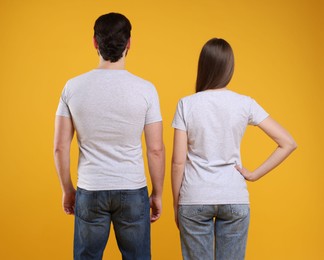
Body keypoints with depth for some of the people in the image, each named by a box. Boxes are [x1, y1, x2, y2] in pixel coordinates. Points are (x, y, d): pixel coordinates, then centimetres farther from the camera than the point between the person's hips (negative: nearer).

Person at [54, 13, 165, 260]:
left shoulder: (73, 87, -6)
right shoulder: (145, 89, -9)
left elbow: (60, 147, -3)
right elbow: (156, 149, -7)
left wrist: (67, 189, 10)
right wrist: (157, 194, 5)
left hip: (90, 192, 1)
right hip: (133, 192, -1)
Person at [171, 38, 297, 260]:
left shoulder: (187, 104, -7)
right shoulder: (245, 104, -4)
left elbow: (178, 162, -6)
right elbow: (288, 143, -5)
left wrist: (176, 203, 5)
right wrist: (254, 175, -1)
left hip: (194, 200, -1)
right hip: (235, 199, 1)